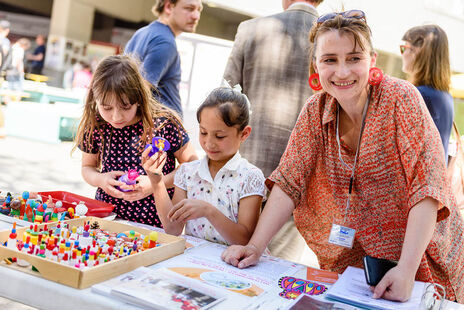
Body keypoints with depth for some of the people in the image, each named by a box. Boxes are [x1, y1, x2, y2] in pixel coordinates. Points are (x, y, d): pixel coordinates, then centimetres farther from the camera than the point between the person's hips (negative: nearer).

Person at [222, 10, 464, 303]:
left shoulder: (401, 98, -19)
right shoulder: (316, 110, -6)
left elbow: (427, 185, -24)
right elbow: (289, 181, -8)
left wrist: (407, 269, -31)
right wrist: (255, 247, -18)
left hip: (419, 254, -3)